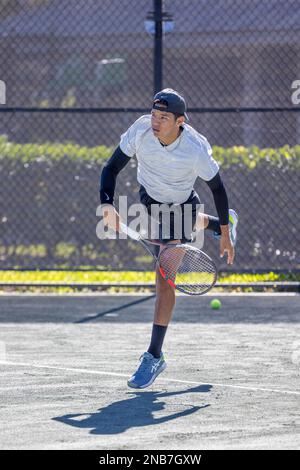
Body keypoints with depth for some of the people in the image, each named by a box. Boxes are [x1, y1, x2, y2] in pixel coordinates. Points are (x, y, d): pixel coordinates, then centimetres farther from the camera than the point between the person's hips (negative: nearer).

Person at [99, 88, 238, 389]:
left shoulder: (196, 150, -34)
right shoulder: (141, 130, -29)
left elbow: (217, 187, -18)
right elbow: (111, 169, -21)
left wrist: (225, 234, -12)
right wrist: (108, 204, -38)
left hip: (181, 205, -4)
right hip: (150, 200, 5)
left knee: (165, 277, -14)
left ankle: (154, 357, -11)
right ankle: (217, 222, 73)